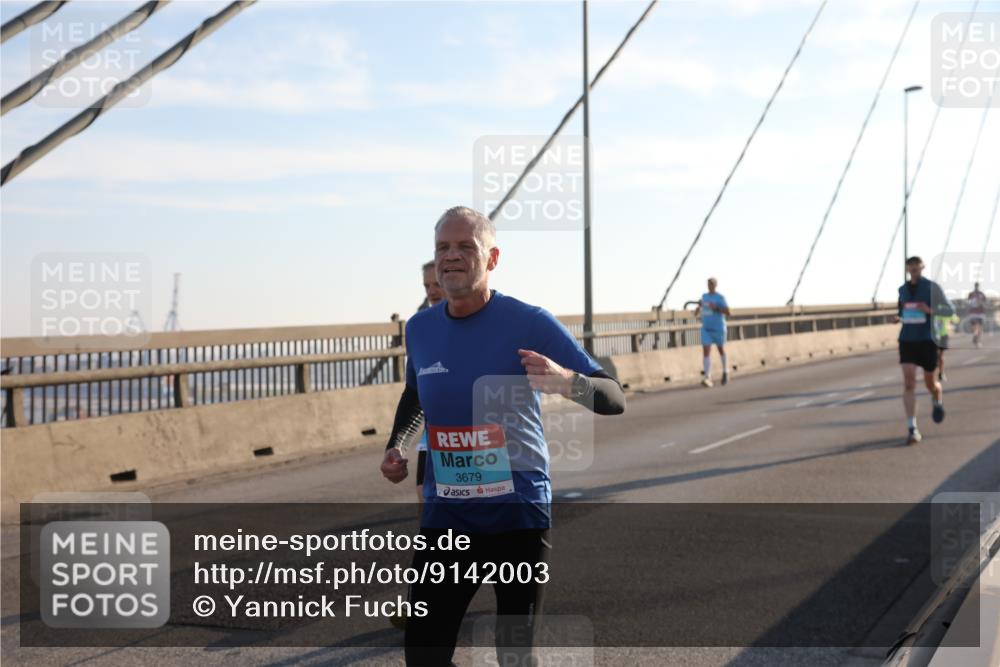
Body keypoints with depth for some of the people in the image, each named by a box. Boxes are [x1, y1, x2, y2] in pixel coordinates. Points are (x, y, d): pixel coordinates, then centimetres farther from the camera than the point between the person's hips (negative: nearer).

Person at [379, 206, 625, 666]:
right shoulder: (419, 329, 4)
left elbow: (614, 400, -12)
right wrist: (397, 446, 7)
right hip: (444, 516, 4)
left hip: (519, 512, -3)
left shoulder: (529, 323, -10)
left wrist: (566, 380, -32)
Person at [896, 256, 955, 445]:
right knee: (909, 382, -13)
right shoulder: (903, 289, 8)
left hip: (927, 339, -2)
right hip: (907, 340, 2)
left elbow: (950, 310, -5)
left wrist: (930, 310, -22)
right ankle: (912, 429, -15)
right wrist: (898, 317, 2)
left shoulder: (933, 287, -4)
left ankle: (938, 400, 50)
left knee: (930, 383, 11)